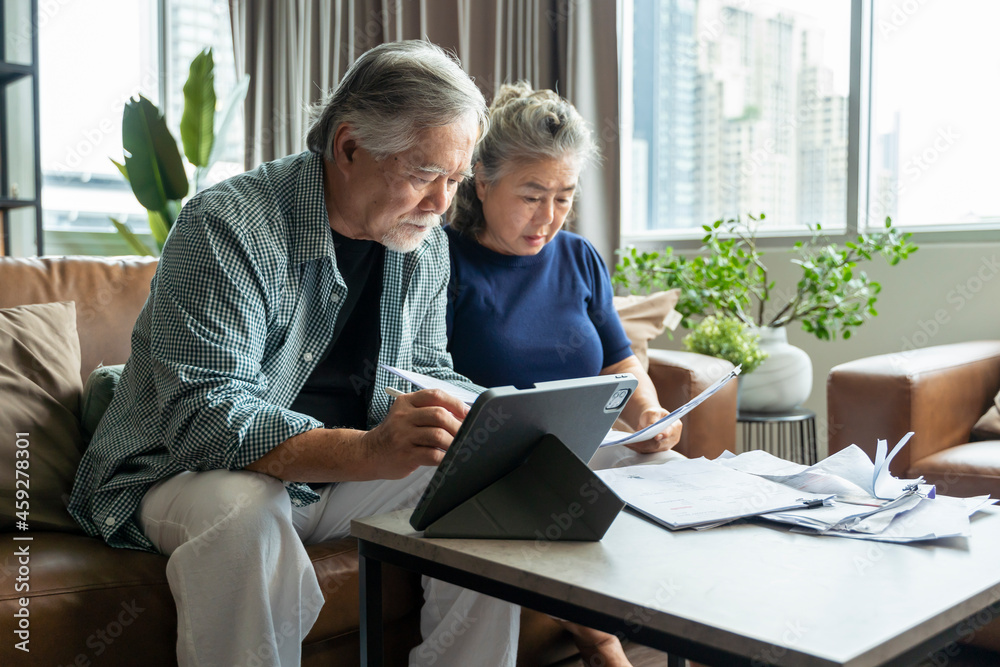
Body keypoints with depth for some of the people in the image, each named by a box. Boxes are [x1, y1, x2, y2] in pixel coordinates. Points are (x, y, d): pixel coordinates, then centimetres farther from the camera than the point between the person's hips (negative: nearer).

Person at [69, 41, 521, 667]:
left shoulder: (426, 244, 2)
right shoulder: (226, 224, -21)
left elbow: (425, 370, 11)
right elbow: (204, 414, -30)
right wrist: (365, 452, -45)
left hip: (342, 475, 6)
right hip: (192, 474, -5)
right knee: (242, 514, -38)